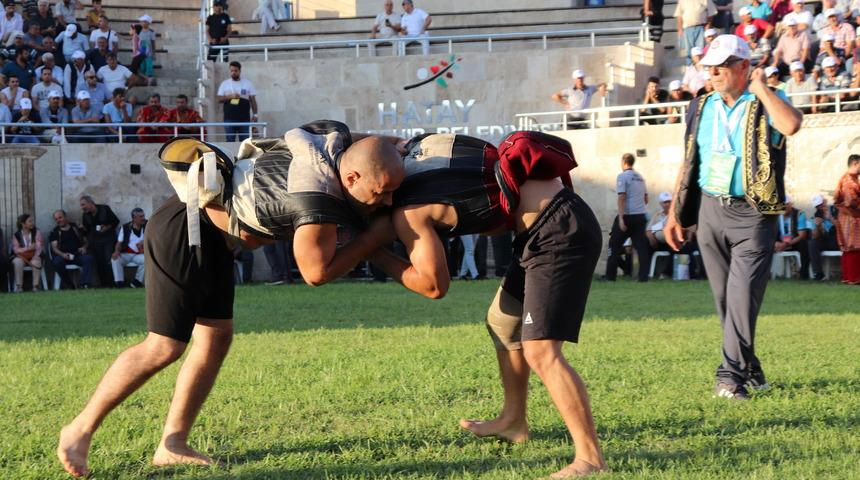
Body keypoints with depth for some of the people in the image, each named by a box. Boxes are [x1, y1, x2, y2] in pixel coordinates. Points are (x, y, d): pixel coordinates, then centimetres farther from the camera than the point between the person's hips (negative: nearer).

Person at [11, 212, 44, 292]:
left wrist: (35, 257, -30)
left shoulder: (36, 232, -2)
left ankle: (36, 285, -26)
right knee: (18, 262, -34)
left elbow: (39, 247, -13)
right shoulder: (16, 235, -3)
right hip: (20, 257, 0)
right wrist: (28, 248, -26)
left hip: (34, 256, 0)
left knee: (36, 262, -34)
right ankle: (18, 286, -27)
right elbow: (16, 250, -11)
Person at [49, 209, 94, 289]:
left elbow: (85, 240, 17)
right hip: (63, 256, -1)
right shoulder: (54, 232, 13)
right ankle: (68, 284, -19)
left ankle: (85, 284, -36)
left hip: (77, 255, 1)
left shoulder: (76, 227, 17)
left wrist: (84, 247, -7)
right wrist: (63, 254, -20)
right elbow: (54, 248, 1)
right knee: (57, 262, -35)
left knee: (88, 258, -30)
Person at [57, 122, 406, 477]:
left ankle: (172, 446, 13)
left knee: (216, 338, 8)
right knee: (164, 347, -7)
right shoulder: (319, 199, -32)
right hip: (183, 233, -10)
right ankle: (81, 430, 6)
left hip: (209, 232, 10)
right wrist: (376, 237, -13)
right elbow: (317, 272, -20)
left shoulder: (336, 135, -9)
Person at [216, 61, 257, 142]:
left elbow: (253, 100, 7)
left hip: (244, 118, 0)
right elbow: (219, 99, 5)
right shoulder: (224, 84, 9)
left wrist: (255, 114, -1)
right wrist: (230, 96, -12)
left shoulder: (248, 83, 8)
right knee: (230, 141, -1)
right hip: (229, 119, 0)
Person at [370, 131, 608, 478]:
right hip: (555, 224, 10)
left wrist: (374, 256, 6)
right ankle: (513, 421, 39)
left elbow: (433, 285, -4)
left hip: (560, 233, -10)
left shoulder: (406, 211, -12)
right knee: (502, 322, 23)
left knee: (540, 352, -16)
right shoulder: (415, 150, 10)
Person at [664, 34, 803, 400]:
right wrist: (675, 213, 14)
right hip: (709, 211, 5)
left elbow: (791, 125, -28)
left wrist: (760, 88, -16)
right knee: (724, 298, 8)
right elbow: (689, 163, 18)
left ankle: (731, 375, -12)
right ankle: (750, 370, 20)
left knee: (743, 295, -12)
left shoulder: (767, 104, -3)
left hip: (752, 215, -5)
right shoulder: (701, 108, 12)